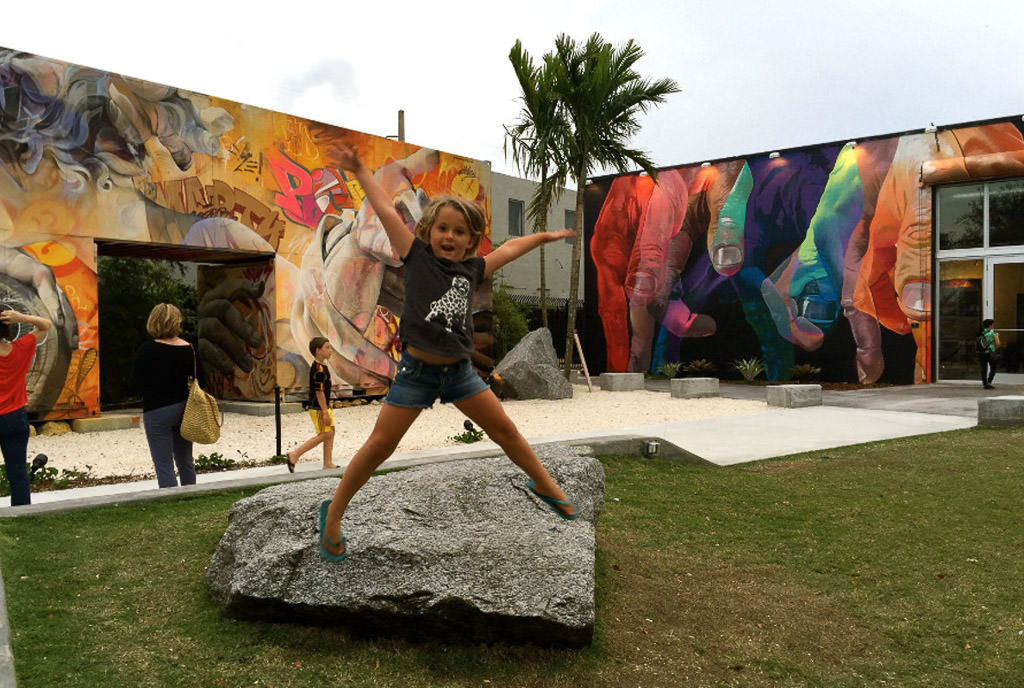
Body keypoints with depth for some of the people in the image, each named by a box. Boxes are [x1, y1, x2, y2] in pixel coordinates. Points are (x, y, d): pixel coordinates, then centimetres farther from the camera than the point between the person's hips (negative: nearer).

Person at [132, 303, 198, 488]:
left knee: (164, 466, 1)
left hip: (157, 410, -5)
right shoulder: (189, 348, -1)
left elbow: (137, 383, -10)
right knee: (185, 461, 18)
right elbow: (199, 381, 3)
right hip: (185, 409, 5)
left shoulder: (147, 350, -12)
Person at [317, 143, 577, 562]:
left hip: (459, 370, 4)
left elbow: (509, 249, 18)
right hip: (417, 370, -4)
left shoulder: (472, 269, 5)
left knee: (505, 430, 11)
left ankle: (544, 485, 32)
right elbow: (386, 210, -3)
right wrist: (358, 170, -2)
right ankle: (333, 514, 15)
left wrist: (545, 236, 30)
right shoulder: (418, 257, -4)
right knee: (379, 446, -2)